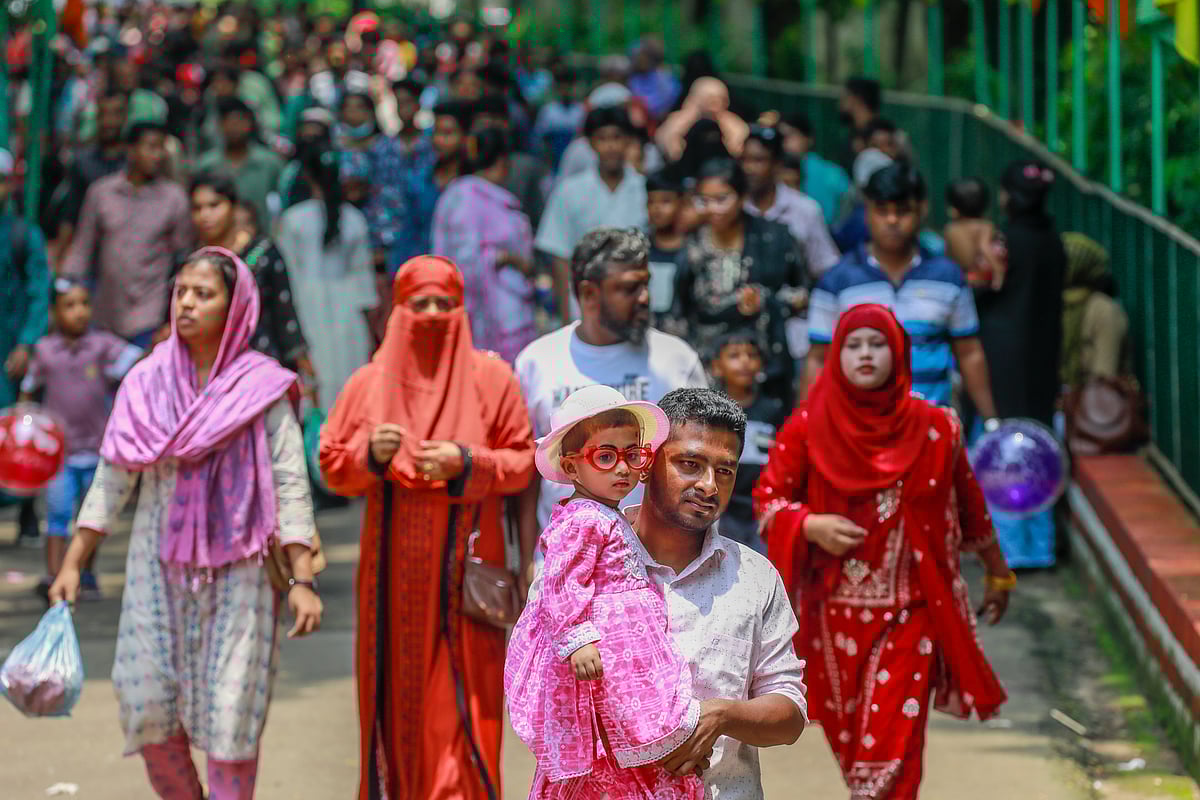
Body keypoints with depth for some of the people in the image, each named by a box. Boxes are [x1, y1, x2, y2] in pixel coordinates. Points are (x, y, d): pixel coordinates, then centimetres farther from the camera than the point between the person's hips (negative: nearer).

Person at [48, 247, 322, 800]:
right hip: (158, 565, 3)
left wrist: (303, 579, -12)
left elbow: (291, 486, -5)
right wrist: (72, 563, 4)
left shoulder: (262, 388, -3)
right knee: (146, 705, 0)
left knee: (231, 713, -4)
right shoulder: (147, 383, 5)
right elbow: (112, 477, 7)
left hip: (236, 569, -3)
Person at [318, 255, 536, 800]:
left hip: (464, 566, -2)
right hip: (394, 568, 2)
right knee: (398, 692, 6)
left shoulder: (490, 378, 1)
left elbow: (522, 462, 0)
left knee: (461, 702, -5)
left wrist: (466, 462, -16)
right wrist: (370, 451, -15)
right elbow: (333, 466, 5)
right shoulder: (370, 382, 5)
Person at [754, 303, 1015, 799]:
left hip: (910, 613, -1)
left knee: (893, 745, -10)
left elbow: (970, 508, 11)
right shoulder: (808, 429, -3)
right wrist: (812, 526, -19)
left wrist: (998, 573, 20)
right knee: (850, 739, 13)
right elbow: (768, 499, 0)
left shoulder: (934, 429, -1)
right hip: (836, 613, 1)